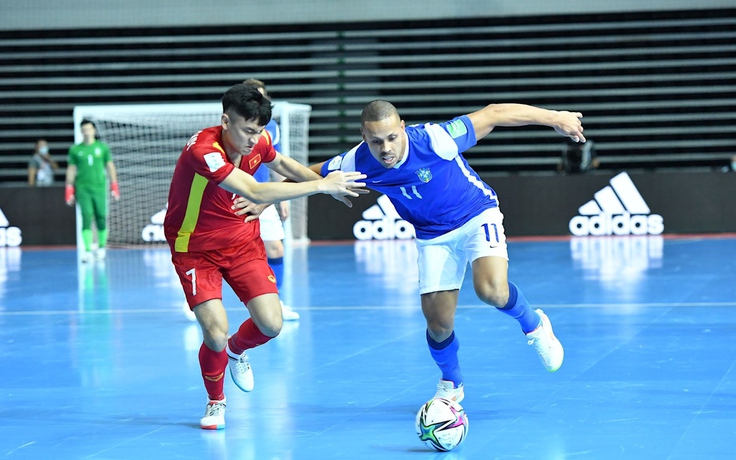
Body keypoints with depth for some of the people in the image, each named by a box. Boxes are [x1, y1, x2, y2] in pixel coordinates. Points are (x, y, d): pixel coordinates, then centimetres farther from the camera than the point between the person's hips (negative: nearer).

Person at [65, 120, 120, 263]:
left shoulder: (103, 147, 7)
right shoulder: (75, 149, 7)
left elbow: (110, 166, 9)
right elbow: (71, 170, 9)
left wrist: (114, 186, 2)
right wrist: (69, 189, 4)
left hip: (99, 187, 1)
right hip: (82, 188, -1)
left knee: (101, 218, 3)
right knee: (86, 218, -9)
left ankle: (101, 247, 20)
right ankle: (87, 250, -12)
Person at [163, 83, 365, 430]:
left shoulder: (258, 141, -11)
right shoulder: (202, 150, -33)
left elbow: (280, 163, 15)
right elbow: (255, 193, -41)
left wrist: (329, 183, 8)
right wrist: (321, 185, -37)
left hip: (243, 240, 5)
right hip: (196, 248, -5)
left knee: (271, 324, -9)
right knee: (215, 334, -18)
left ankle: (236, 351, 29)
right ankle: (215, 402, 14)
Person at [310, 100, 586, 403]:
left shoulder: (433, 140, -33)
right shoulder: (356, 163, -22)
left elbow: (493, 114, -27)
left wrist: (553, 117, -24)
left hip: (477, 215, -4)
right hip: (433, 236, 4)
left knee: (491, 290, -28)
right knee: (438, 323, 2)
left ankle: (534, 325, 5)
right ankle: (451, 384, 32)